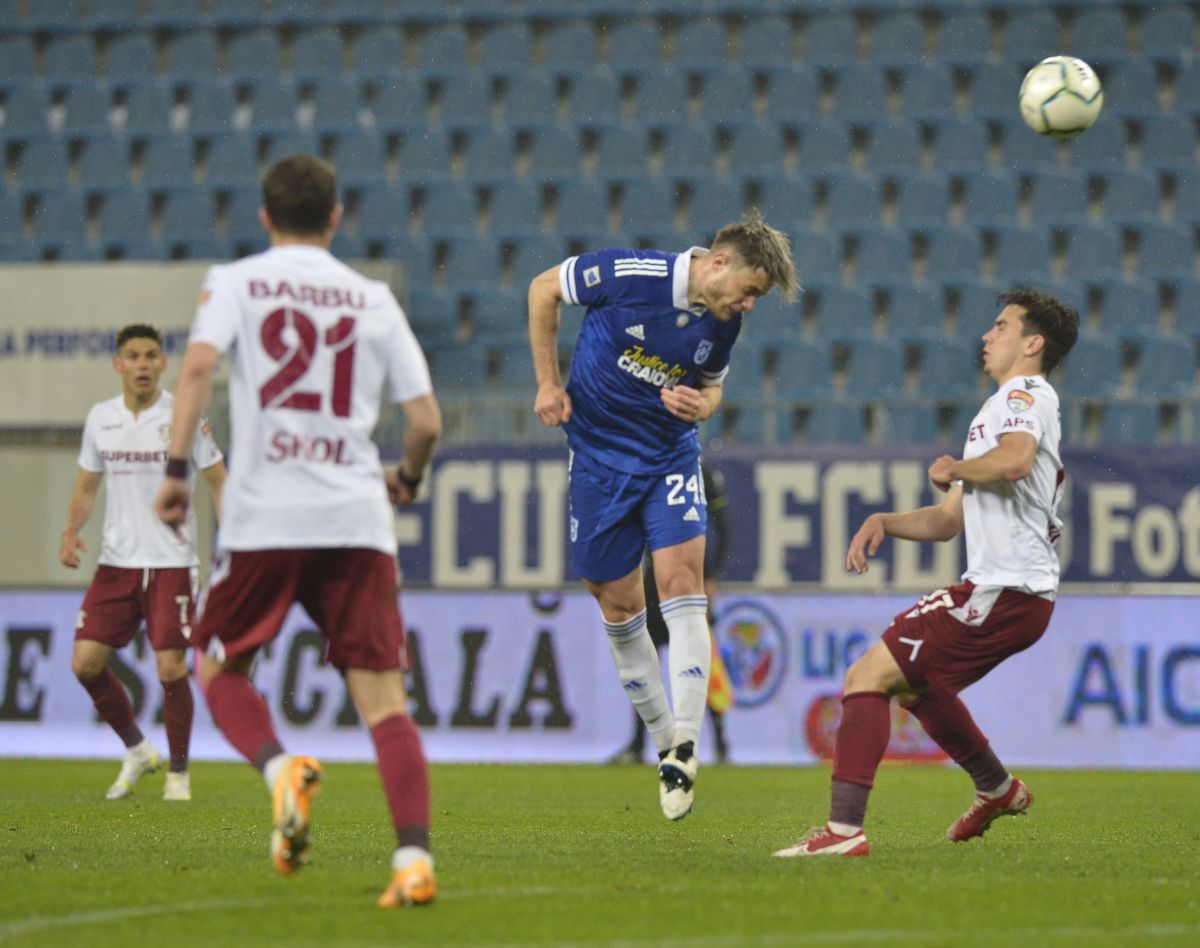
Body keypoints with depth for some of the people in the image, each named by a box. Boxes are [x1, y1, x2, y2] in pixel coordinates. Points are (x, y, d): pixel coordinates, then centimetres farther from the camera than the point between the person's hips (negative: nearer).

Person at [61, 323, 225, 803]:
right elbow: (87, 484, 17)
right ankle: (137, 750, 17)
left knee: (171, 668, -9)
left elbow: (218, 480, 1)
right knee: (86, 662, -4)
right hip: (116, 562, 4)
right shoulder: (100, 418, 6)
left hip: (172, 562, -4)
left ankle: (178, 772, 10)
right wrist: (71, 531, 0)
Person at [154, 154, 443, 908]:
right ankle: (415, 859, -13)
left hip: (264, 515, -1)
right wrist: (409, 479, 28)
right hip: (358, 519, 1)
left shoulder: (235, 282, 7)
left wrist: (177, 467, -9)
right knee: (381, 692, 1)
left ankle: (281, 769, -12)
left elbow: (199, 364, -12)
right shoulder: (373, 299, 12)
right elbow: (426, 420, 9)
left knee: (220, 665, 17)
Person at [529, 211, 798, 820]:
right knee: (619, 604, 2)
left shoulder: (725, 321, -6)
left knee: (682, 581, -16)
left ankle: (686, 747, -18)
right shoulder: (631, 274, -20)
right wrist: (548, 382, -6)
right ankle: (664, 744, 17)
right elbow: (544, 289, -4)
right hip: (599, 453, -2)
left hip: (671, 455, 2)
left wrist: (700, 404, -11)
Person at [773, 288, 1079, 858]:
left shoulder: (1026, 394, -6)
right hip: (1012, 592, 10)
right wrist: (883, 523, 9)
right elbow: (948, 520, 27)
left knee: (867, 675, -16)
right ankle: (997, 790, 44)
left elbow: (1015, 459, -31)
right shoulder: (1002, 407, 26)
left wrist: (954, 468, -12)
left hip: (1006, 591, -10)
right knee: (914, 683, 31)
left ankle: (844, 830, -23)